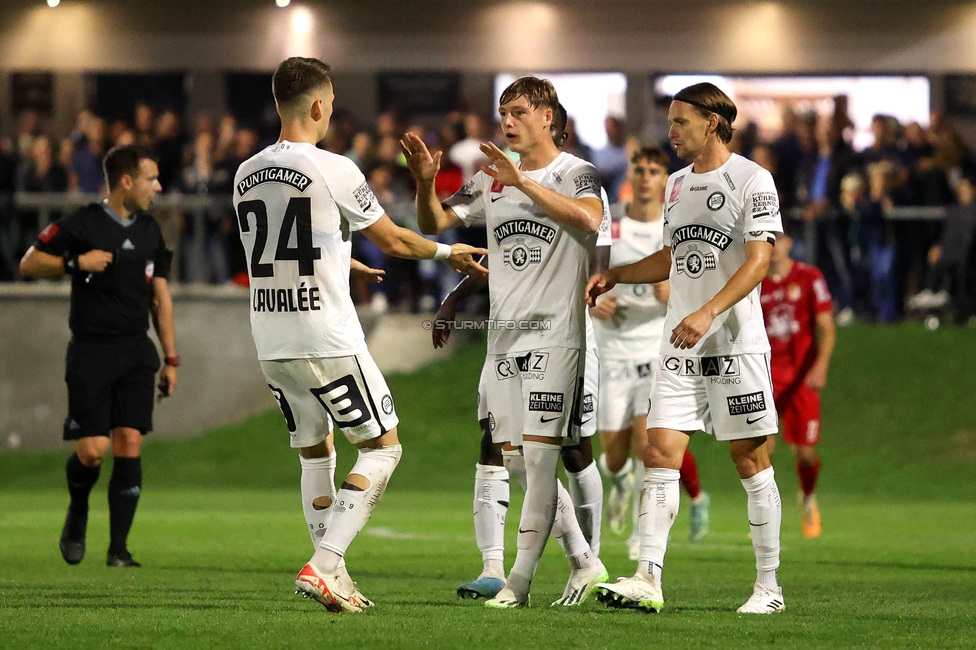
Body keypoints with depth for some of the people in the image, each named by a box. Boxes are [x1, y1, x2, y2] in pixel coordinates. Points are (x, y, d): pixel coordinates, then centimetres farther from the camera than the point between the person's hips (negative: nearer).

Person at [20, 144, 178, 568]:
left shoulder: (150, 232, 12)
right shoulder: (81, 225, -5)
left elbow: (160, 297, 17)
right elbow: (28, 264, -1)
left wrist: (171, 358, 13)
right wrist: (76, 263, -16)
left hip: (136, 351, 4)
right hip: (90, 353, -4)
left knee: (129, 444, -6)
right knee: (93, 450, -11)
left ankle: (118, 547, -2)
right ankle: (77, 511, 22)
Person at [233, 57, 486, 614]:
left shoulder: (246, 175, 8)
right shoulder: (333, 170, -12)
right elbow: (393, 240, -1)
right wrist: (448, 252, 18)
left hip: (271, 342, 7)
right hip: (328, 339, -7)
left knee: (315, 454, 17)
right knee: (382, 446, 4)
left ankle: (336, 579, 14)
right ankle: (323, 565, -9)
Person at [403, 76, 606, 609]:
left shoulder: (575, 173, -4)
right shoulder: (492, 180, 14)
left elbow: (589, 218, -25)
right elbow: (433, 224, 11)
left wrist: (523, 183, -29)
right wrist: (425, 184, -9)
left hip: (555, 332, -7)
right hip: (504, 334, 7)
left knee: (538, 454, -10)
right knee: (516, 459, 8)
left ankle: (520, 580, -8)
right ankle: (583, 560, 20)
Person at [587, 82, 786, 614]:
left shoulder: (751, 180, -7)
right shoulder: (677, 183, 16)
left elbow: (758, 261, -15)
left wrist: (708, 313, -25)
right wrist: (615, 275, 16)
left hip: (736, 342, -6)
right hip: (680, 346, 6)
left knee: (750, 461, -1)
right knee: (659, 453, -5)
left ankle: (768, 587, 6)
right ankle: (648, 580, -10)